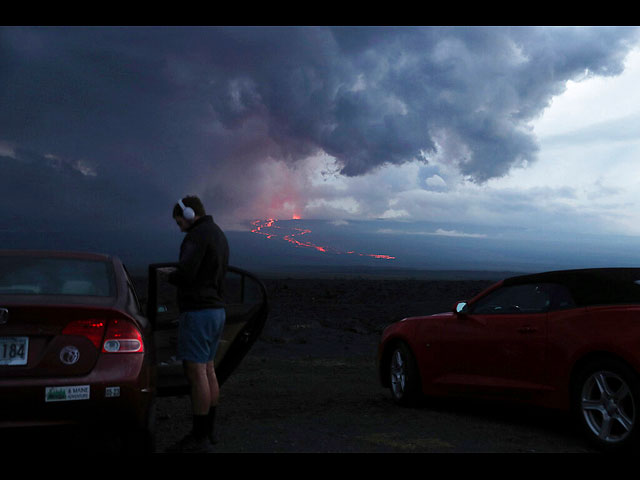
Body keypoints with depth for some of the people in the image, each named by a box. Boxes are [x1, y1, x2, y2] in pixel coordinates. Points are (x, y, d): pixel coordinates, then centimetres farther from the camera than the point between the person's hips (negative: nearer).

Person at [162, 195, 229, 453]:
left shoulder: (197, 236, -14)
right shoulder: (218, 234, 18)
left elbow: (185, 274, -24)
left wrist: (169, 275, -3)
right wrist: (177, 274, 15)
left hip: (198, 312, -10)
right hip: (216, 308, 10)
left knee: (196, 373, -7)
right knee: (208, 369, 14)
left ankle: (199, 437, -4)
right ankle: (209, 430, 21)